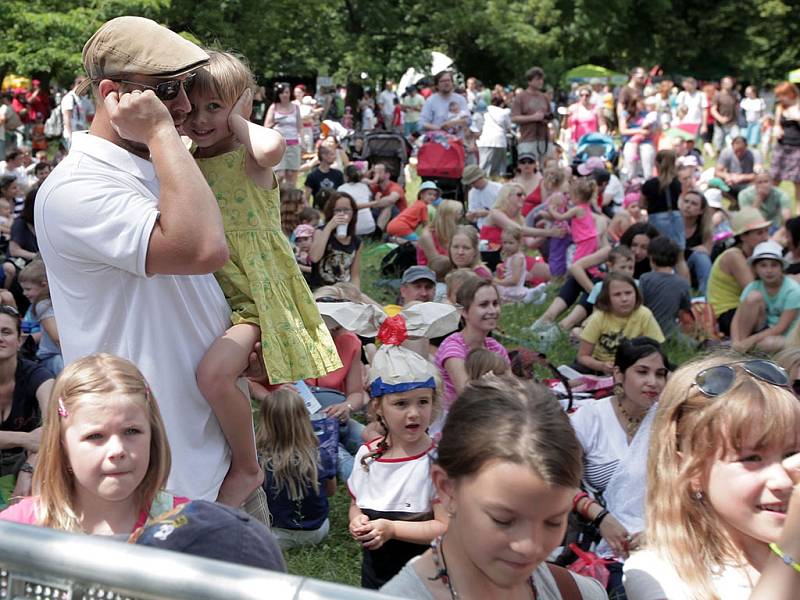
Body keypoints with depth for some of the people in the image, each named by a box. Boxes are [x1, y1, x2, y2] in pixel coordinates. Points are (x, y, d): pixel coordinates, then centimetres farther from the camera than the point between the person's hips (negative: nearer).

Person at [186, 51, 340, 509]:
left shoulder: (248, 158, -11)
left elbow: (271, 146, -36)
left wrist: (235, 118, -18)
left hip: (256, 295, -9)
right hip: (210, 295, 9)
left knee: (214, 372, -31)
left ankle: (247, 469, -7)